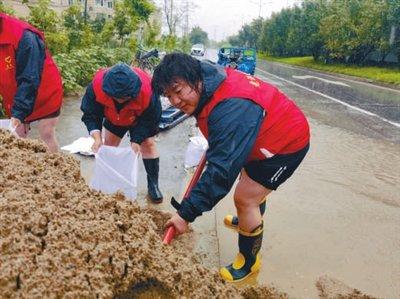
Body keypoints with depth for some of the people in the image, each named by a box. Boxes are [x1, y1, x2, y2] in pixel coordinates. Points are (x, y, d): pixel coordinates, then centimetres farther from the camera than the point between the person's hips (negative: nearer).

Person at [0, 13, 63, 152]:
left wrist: (18, 112, -33)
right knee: (17, 137, 7)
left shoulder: (23, 36, -25)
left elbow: (29, 79, -28)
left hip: (45, 96, -6)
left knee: (46, 135, -1)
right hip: (14, 100, 6)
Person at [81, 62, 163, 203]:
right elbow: (91, 113, -25)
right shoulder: (97, 85, -40)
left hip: (140, 119, -2)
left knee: (148, 143, -7)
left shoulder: (147, 91, -44)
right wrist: (97, 137, -39)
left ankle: (153, 184, 7)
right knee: (109, 143, 5)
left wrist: (137, 140, -35)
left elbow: (150, 119, -27)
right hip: (114, 118, 3)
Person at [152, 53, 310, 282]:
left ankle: (249, 262, 12)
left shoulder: (231, 110, -40)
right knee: (253, 185, 28)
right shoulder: (210, 79, -10)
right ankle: (250, 220, 56)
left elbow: (221, 170, -40)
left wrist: (186, 214, -35)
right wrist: (213, 145, 21)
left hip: (288, 143, -10)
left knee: (245, 198, -9)